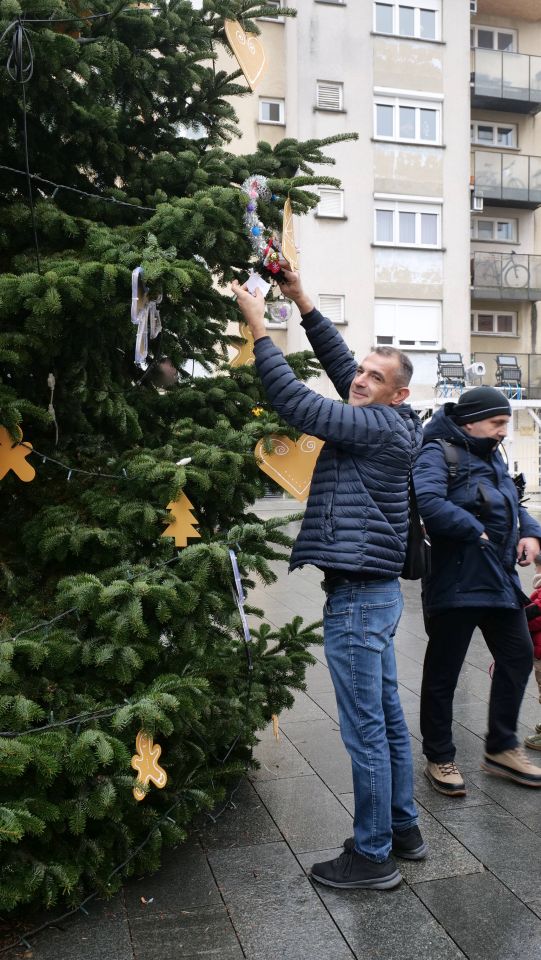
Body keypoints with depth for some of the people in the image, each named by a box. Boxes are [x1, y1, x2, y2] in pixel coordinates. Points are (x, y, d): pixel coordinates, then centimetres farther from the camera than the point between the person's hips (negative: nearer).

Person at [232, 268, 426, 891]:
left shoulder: (381, 426, -15)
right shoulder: (390, 423, 12)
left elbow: (296, 404, -20)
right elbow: (339, 362, 18)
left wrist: (259, 327, -12)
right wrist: (302, 304, 13)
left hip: (358, 594, -10)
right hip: (374, 589, 10)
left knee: (365, 729, -1)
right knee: (386, 718, 18)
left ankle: (372, 855, 11)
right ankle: (402, 829, 31)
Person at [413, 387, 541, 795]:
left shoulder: (492, 457, 17)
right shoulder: (439, 455, -11)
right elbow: (427, 501, -30)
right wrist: (477, 532, -22)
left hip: (501, 579, 9)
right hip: (457, 583, -9)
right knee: (443, 673, 4)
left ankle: (502, 748, 30)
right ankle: (440, 759, 20)